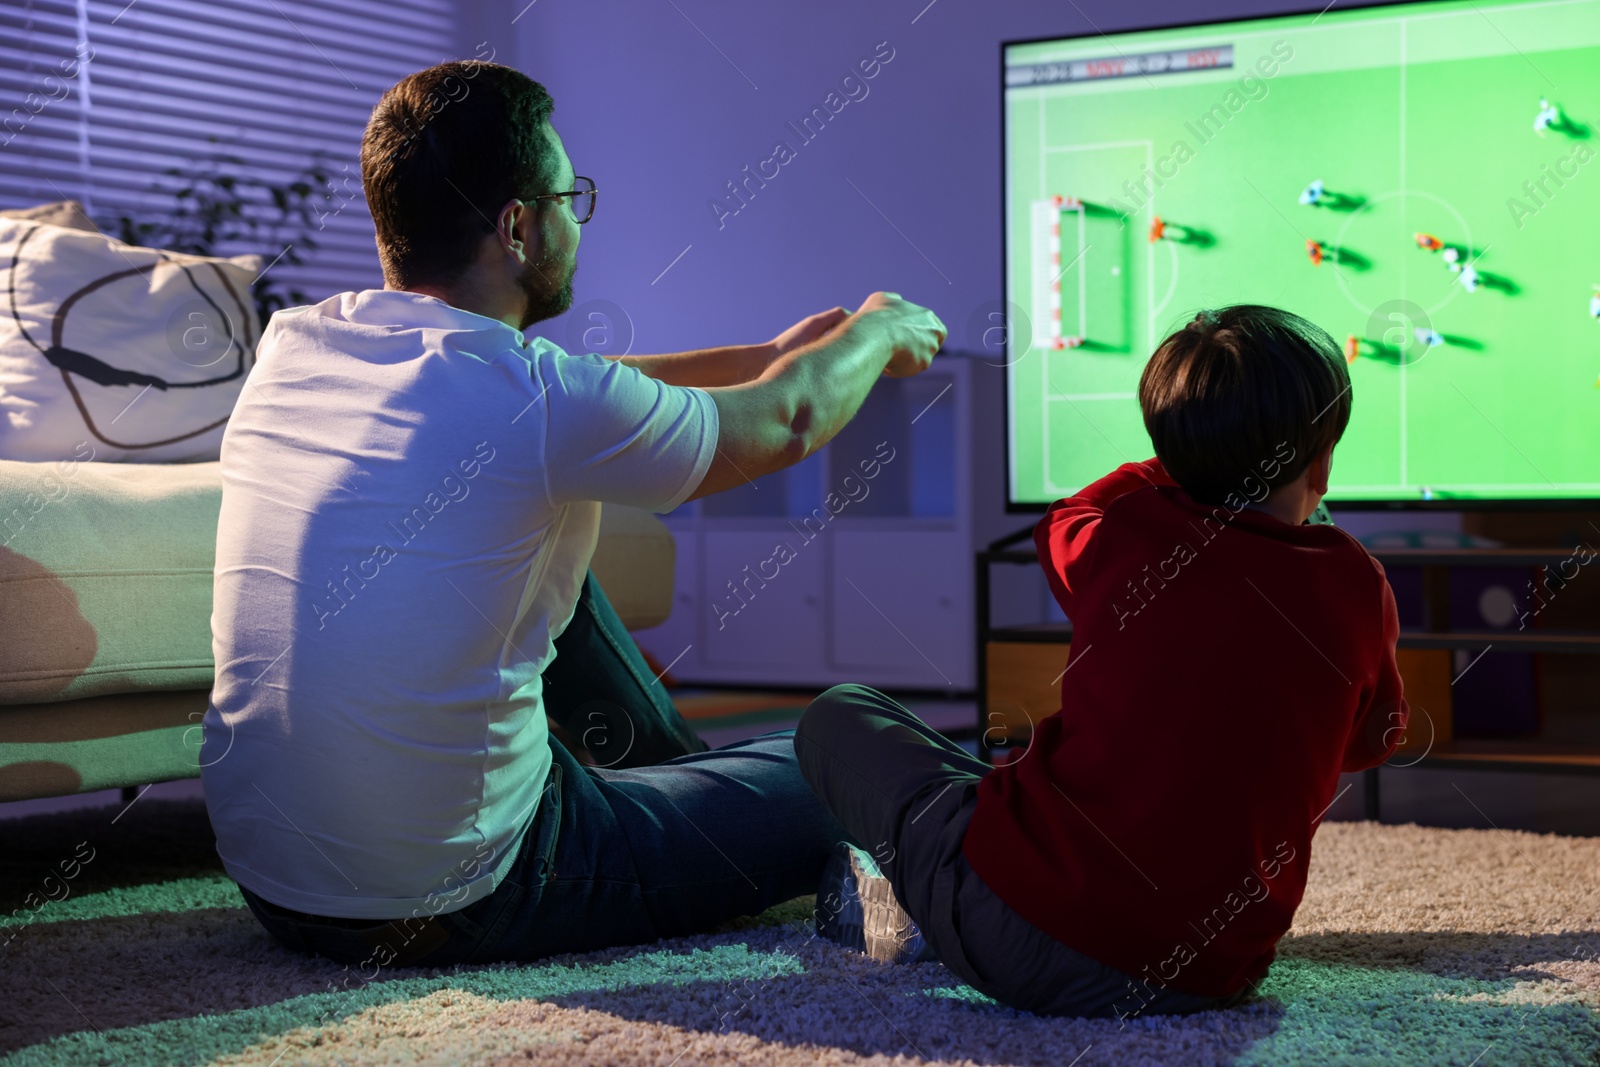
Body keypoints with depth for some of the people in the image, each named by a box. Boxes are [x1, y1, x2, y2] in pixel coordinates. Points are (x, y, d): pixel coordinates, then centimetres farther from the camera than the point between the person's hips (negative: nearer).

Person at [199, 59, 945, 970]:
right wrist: (878, 333, 22)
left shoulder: (293, 346, -1)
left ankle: (676, 770, 43)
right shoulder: (539, 403, -21)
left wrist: (766, 355, 27)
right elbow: (784, 425, -1)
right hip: (459, 912, -7)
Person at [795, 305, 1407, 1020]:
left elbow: (1064, 523, 23)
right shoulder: (1358, 588, -1)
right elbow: (1369, 743, 19)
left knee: (838, 717, 16)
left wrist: (1190, 458, 32)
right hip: (1213, 974, 2)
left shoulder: (1118, 535, -4)